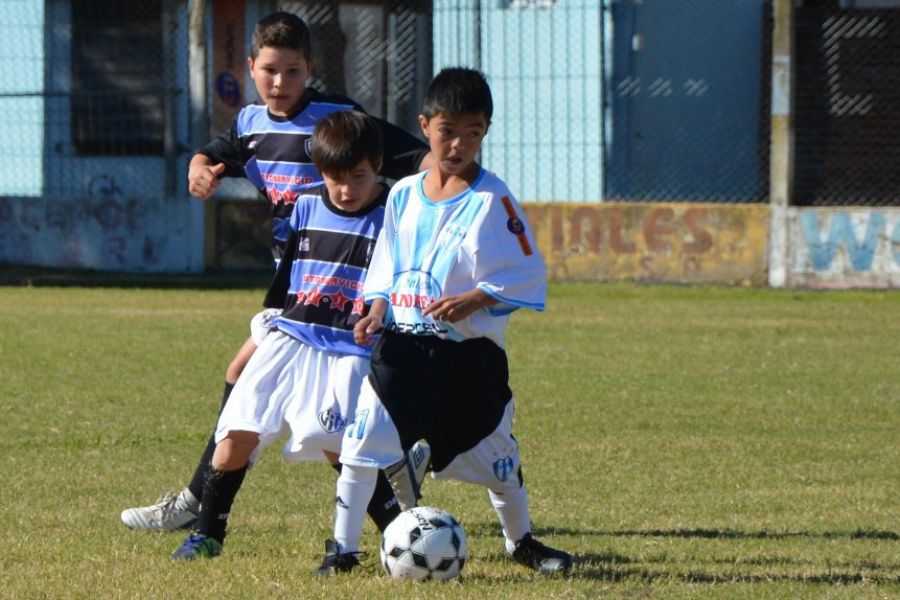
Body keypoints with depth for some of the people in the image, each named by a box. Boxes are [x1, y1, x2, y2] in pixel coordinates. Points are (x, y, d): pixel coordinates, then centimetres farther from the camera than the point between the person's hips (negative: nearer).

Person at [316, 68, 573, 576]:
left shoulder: (492, 200, -8)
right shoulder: (403, 195, 6)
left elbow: (527, 276, -10)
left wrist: (474, 300, -21)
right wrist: (377, 310, -3)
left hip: (471, 352, -3)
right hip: (402, 346, 3)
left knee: (494, 453, 8)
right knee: (363, 441, -8)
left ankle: (522, 541, 31)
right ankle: (343, 548, 1)